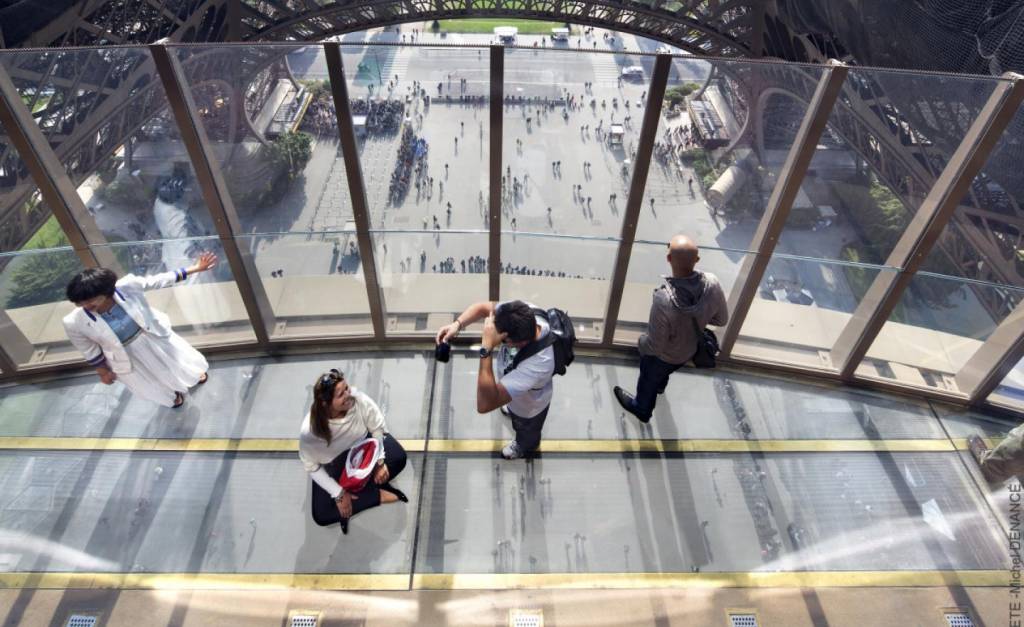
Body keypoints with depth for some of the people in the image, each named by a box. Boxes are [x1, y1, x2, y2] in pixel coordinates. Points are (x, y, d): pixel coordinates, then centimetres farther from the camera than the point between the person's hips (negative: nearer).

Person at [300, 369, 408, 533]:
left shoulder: (357, 399, -35)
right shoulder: (309, 432, -36)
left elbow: (378, 427, -16)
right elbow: (312, 467, -18)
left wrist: (380, 461, -21)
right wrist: (338, 493, -20)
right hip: (334, 466, -1)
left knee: (398, 457, -23)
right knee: (322, 515, -14)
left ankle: (355, 492, -7)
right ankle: (378, 495, -5)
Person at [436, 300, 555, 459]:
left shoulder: (538, 363, -53)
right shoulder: (524, 313, -35)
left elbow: (485, 404, -54)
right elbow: (483, 307, -17)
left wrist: (486, 348, -57)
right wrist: (457, 324, -35)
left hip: (528, 407, -5)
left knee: (526, 431, 33)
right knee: (513, 408, 41)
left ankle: (525, 446, 68)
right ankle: (513, 410, 77)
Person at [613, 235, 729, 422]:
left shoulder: (664, 298, -45)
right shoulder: (712, 283, -30)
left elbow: (655, 345, -32)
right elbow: (722, 319, -11)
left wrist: (642, 343, -10)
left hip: (663, 355, -4)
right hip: (691, 349, 5)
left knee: (648, 380, 29)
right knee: (664, 371, 39)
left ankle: (642, 409, 59)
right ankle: (660, 384, 71)